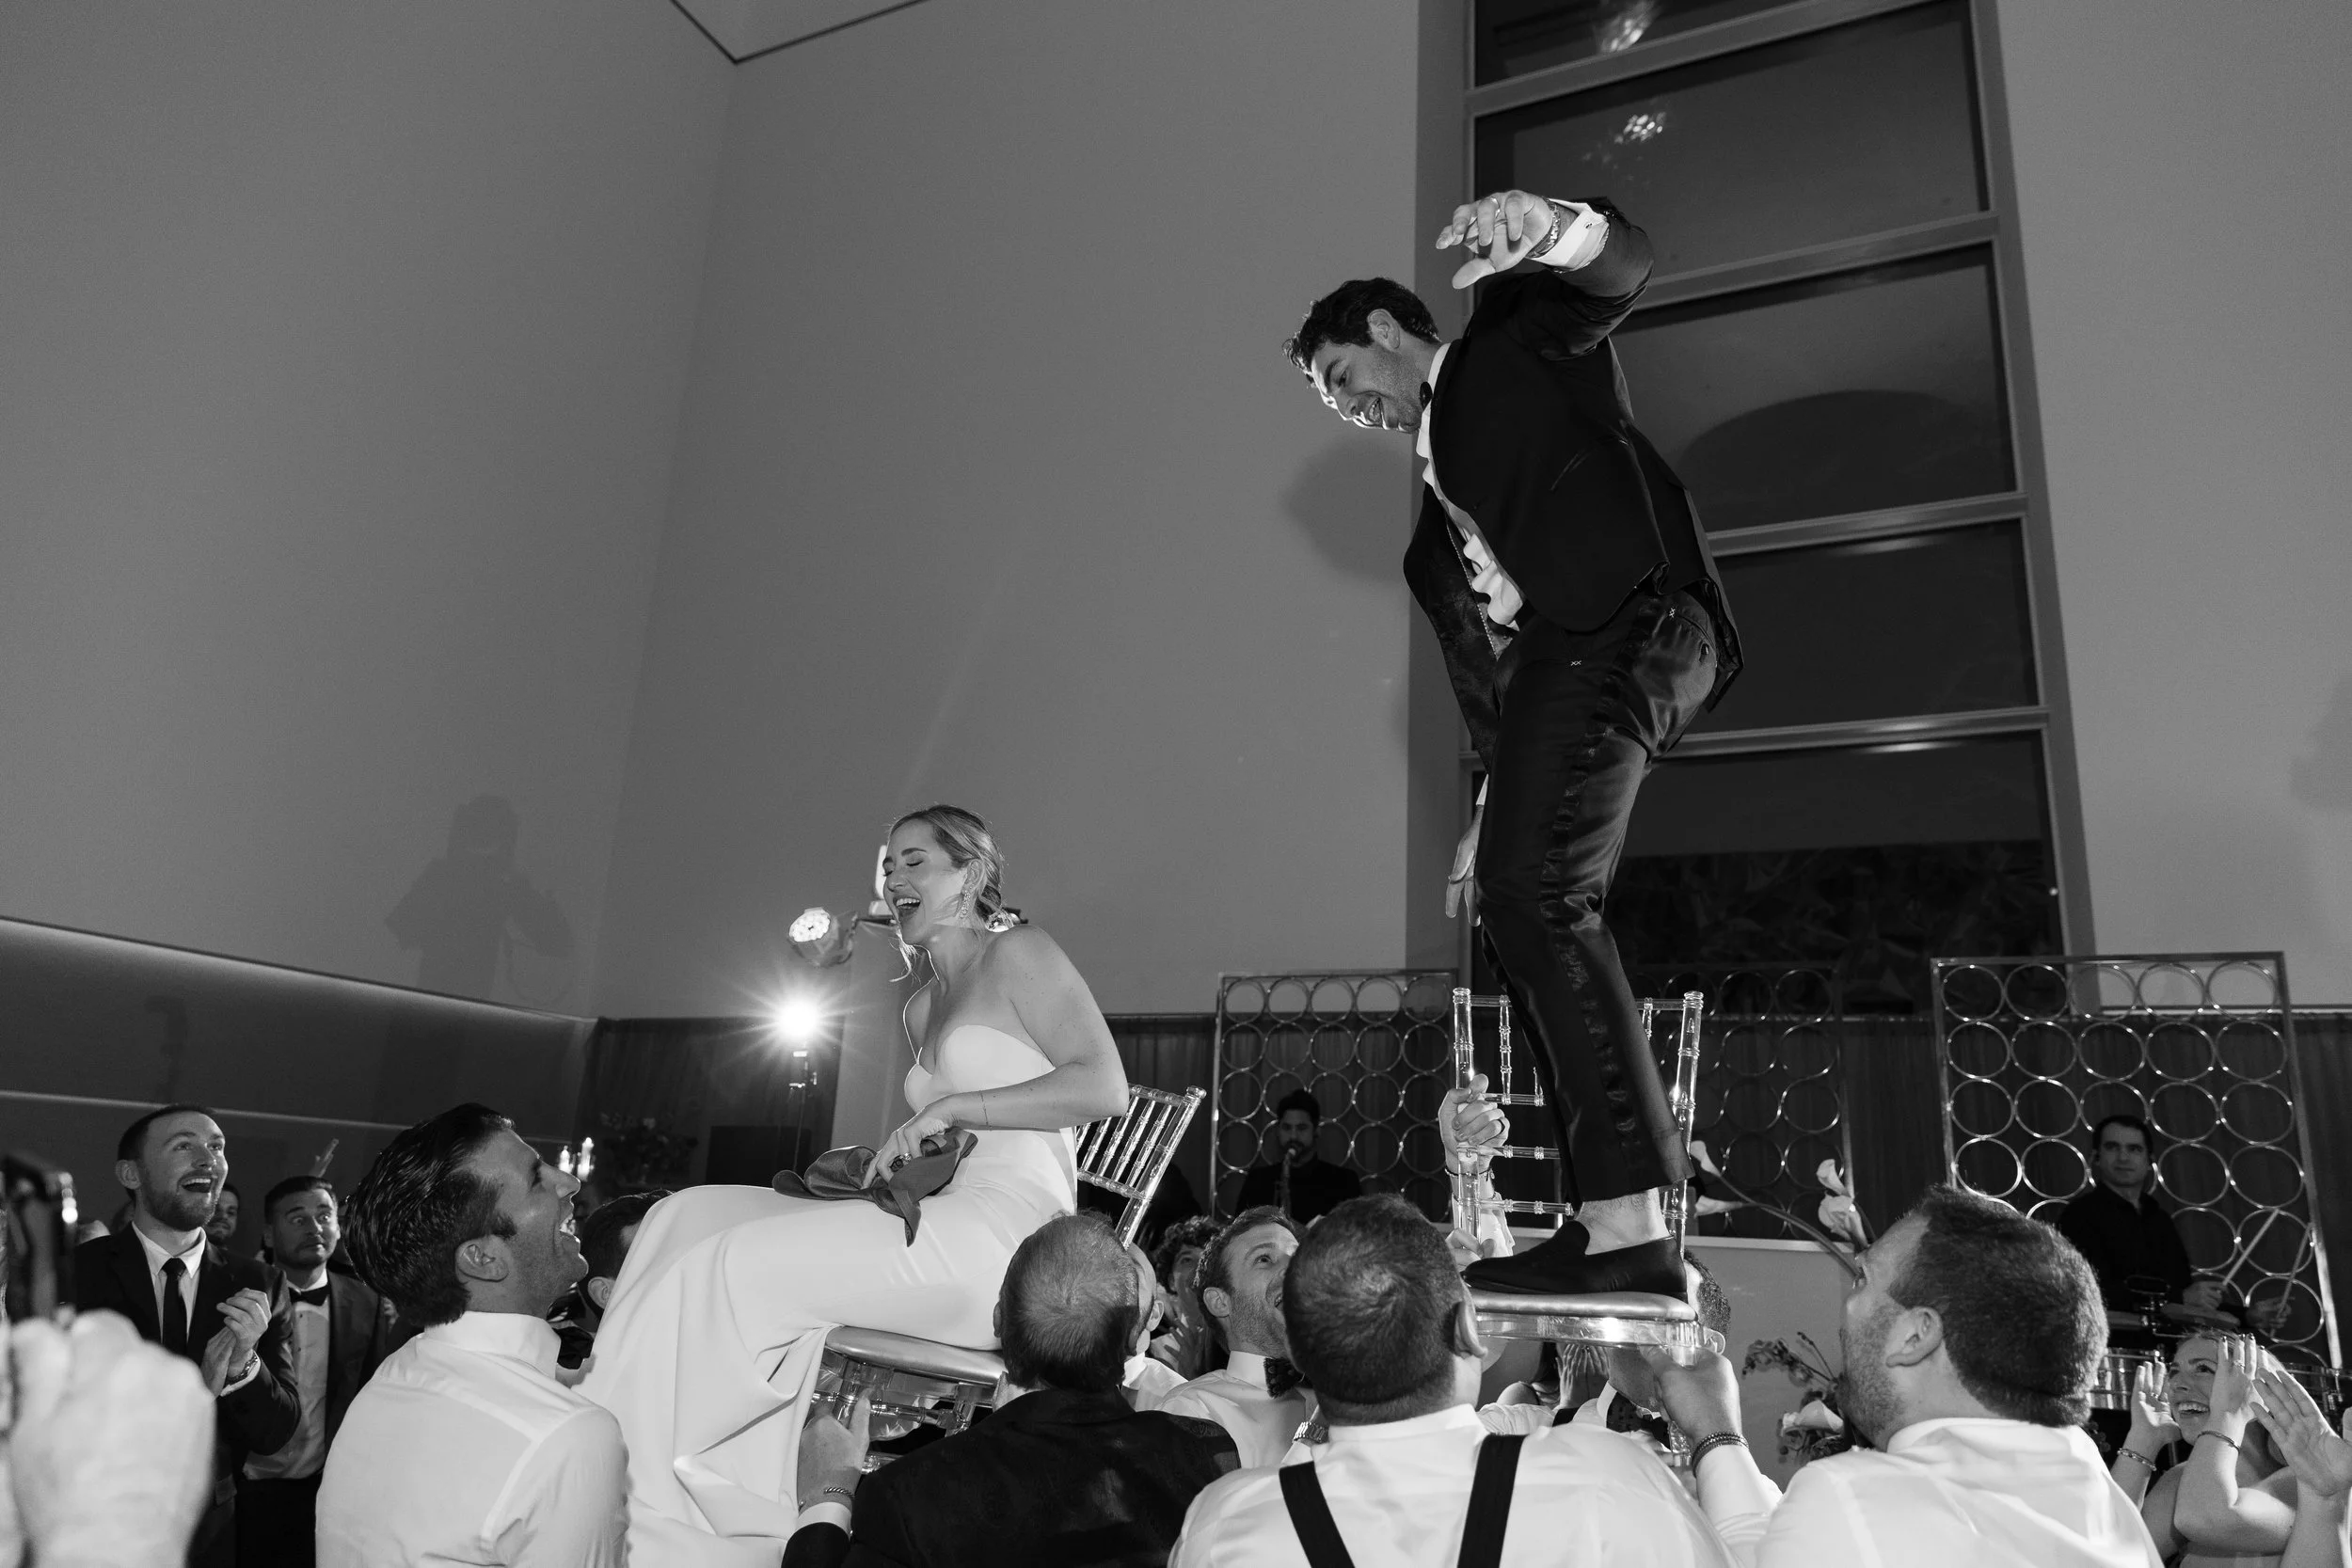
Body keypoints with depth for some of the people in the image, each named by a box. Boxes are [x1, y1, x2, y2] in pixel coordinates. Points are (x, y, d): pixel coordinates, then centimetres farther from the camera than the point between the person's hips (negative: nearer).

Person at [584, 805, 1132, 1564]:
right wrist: (876, 1161, 7)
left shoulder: (1018, 954, 1)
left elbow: (1104, 1087, -11)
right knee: (690, 1216, -6)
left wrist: (950, 1108, -13)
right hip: (938, 1224, 8)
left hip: (1008, 1227, -8)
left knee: (732, 1266, -19)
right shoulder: (920, 1009, 24)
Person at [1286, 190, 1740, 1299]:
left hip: (1624, 624, -9)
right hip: (1557, 661, 9)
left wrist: (1548, 229, -27)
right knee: (1527, 913, 1)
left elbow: (1621, 267, -4)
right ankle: (1610, 1228, 2)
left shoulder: (1510, 346, 17)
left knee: (1532, 898, -21)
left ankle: (1626, 1221, -22)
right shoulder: (1438, 508, 33)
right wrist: (1494, 811, 23)